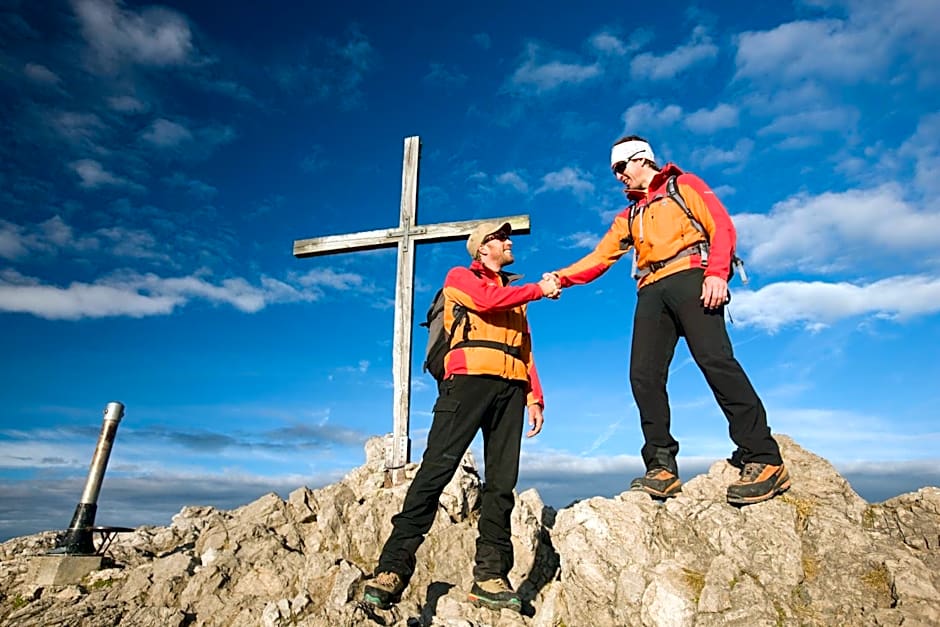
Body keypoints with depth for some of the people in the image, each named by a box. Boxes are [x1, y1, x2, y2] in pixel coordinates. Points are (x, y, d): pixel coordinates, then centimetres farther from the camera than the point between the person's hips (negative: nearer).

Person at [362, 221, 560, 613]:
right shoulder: (460, 277, 15)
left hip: (511, 387, 6)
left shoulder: (515, 294, 30)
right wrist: (539, 289, 1)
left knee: (502, 482, -1)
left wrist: (534, 397, 10)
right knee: (437, 468, -14)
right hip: (470, 377, -5)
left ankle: (490, 574, 2)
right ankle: (393, 566, -13)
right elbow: (486, 300, -9)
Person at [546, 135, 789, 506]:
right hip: (652, 292, 6)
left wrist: (716, 273, -14)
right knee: (644, 375, -9)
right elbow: (600, 257, 21)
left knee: (715, 359, -21)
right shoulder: (628, 217, 31)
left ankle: (764, 460, -17)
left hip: (689, 278, -5)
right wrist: (561, 278, 5)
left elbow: (722, 227, 3)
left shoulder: (684, 186, 17)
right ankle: (662, 467, -7)